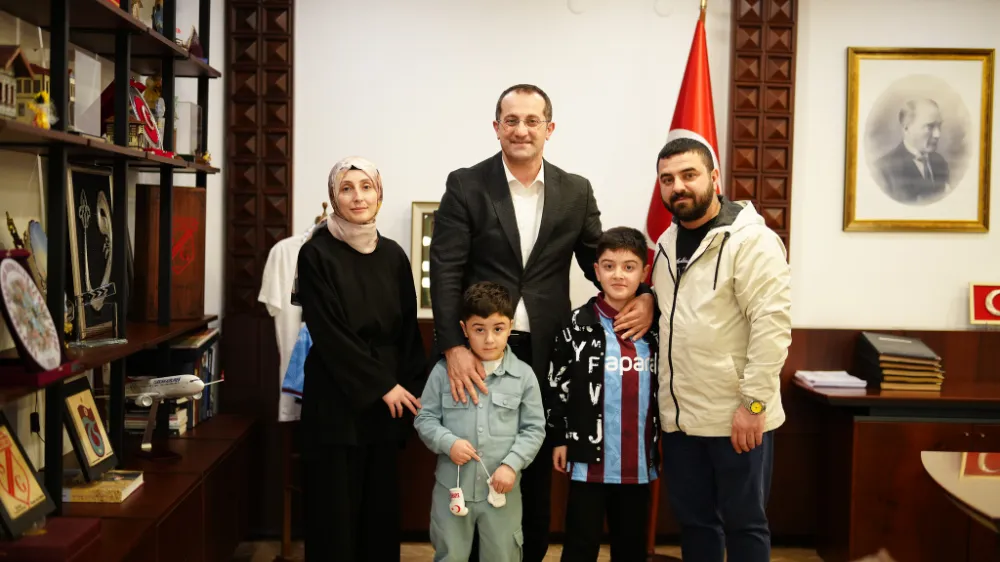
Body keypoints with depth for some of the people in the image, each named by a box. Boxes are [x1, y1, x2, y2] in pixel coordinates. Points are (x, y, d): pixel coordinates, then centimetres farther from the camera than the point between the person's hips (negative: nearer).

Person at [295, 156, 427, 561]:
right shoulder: (316, 254, -7)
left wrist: (413, 388, -1)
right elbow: (328, 332, -12)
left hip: (391, 399, 4)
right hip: (336, 399, -4)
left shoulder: (393, 255, 6)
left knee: (381, 506, 10)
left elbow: (408, 329, 9)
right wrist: (383, 385, -12)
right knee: (336, 510, 3)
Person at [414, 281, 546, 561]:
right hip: (451, 487, 0)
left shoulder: (523, 375, -4)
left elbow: (534, 429, -1)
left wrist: (511, 464, -12)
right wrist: (448, 442, -16)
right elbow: (424, 418, 1)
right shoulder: (444, 370, -4)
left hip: (502, 488, 0)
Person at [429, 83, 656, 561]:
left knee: (537, 476, 13)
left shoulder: (576, 192, 5)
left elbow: (599, 261, 10)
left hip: (546, 353, 2)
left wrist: (643, 296, -10)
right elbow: (446, 271, -8)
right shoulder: (465, 185, -2)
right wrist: (453, 347, -18)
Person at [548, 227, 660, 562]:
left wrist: (665, 440, 11)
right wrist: (559, 438, -2)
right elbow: (558, 384, -1)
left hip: (638, 460, 3)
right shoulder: (579, 325, -5)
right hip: (590, 457, -3)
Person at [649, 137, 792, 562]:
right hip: (678, 416, 7)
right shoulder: (667, 242, 11)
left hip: (736, 417, -6)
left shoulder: (751, 240, -12)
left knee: (743, 523, 8)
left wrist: (754, 403, -19)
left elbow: (772, 323, -17)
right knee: (693, 520, 16)